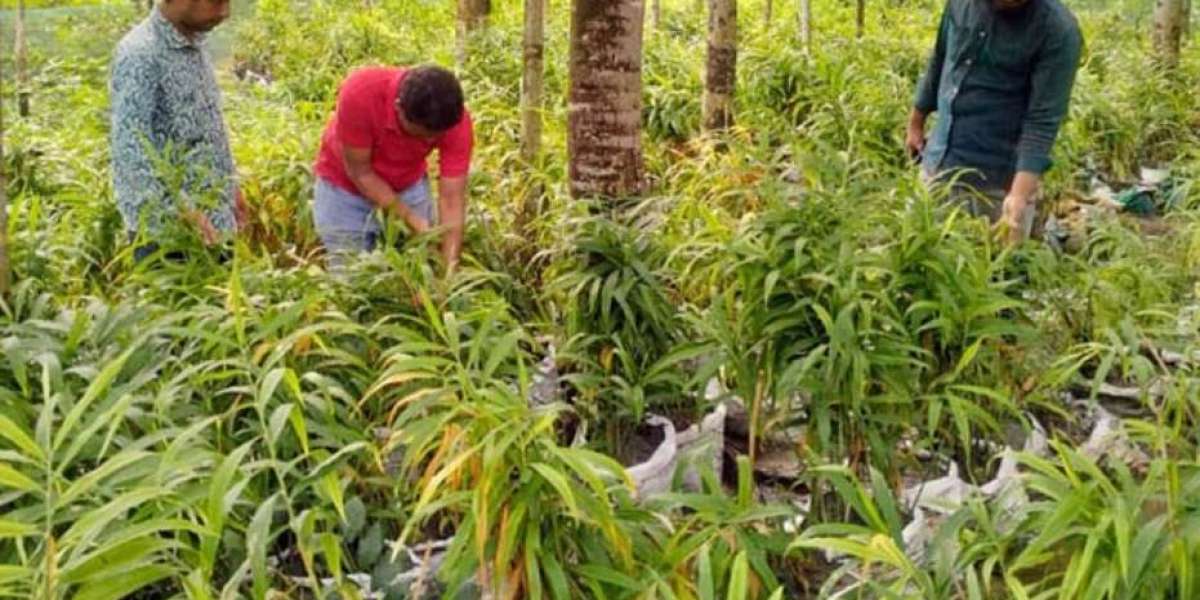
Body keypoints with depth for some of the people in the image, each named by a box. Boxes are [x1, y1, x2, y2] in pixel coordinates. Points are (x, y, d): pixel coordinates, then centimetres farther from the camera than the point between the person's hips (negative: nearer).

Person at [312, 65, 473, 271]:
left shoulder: (455, 121, -29)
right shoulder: (360, 92, -36)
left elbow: (452, 199, -26)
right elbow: (359, 172, -24)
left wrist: (450, 268, -33)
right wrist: (413, 221, -27)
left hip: (409, 186, 2)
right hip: (345, 186, -2)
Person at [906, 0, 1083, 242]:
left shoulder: (1058, 30, -17)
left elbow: (1043, 119, -21)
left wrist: (1020, 194, -30)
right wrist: (916, 123, 22)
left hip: (999, 180, -5)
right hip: (939, 163, 5)